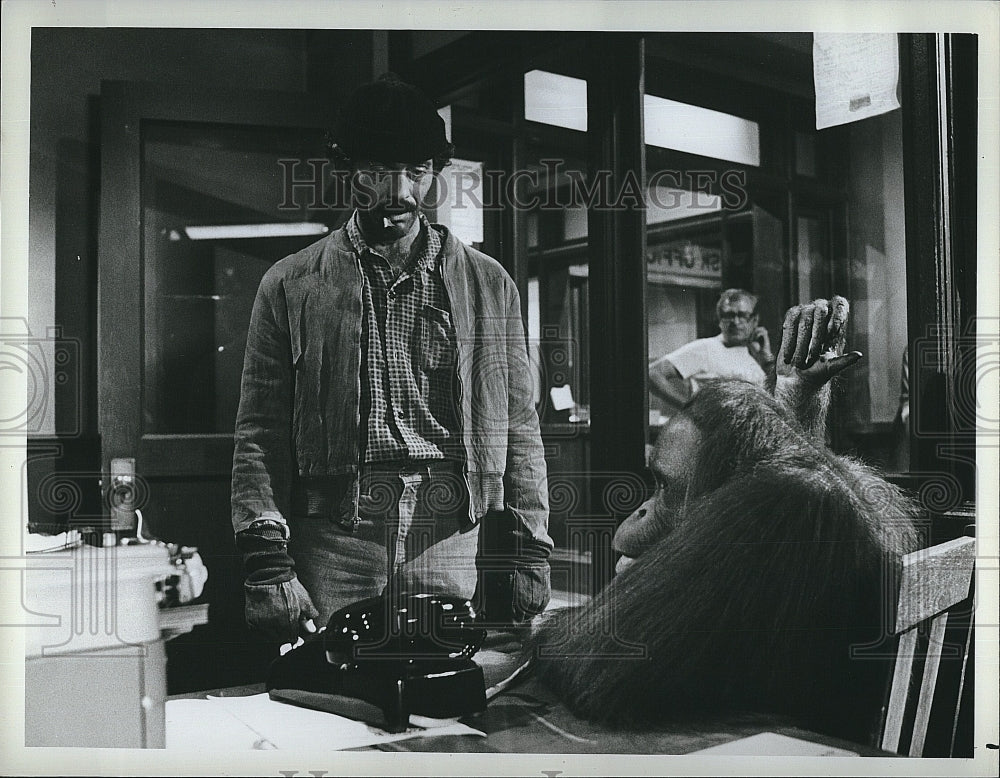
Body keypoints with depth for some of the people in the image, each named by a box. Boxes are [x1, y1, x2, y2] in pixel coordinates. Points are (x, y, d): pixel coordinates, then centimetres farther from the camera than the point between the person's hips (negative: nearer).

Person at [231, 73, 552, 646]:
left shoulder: (490, 286, 12)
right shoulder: (291, 286, 8)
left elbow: (519, 433, 12)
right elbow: (260, 438, 4)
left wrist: (528, 553, 5)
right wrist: (267, 563, -6)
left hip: (455, 540, 1)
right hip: (333, 541, -1)